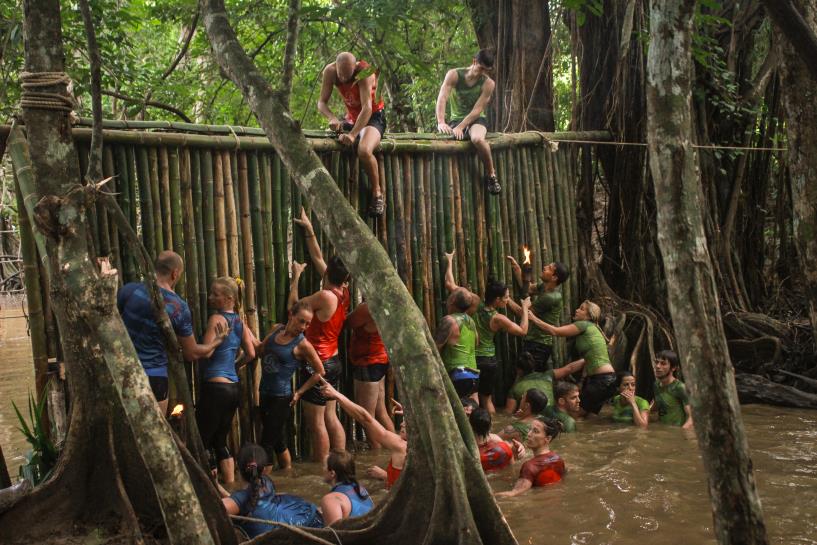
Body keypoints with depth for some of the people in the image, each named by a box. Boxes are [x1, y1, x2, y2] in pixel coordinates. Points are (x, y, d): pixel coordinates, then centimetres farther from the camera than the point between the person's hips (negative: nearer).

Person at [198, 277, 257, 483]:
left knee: (202, 442, 0)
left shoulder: (216, 319, -11)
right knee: (220, 441, 17)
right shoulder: (239, 321, 11)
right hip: (234, 387, 8)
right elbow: (251, 354, 11)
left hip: (215, 386, -8)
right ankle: (230, 485, 19)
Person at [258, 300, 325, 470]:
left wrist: (299, 393, -5)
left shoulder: (302, 344, -14)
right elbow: (261, 350, 17)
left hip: (282, 398, -6)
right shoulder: (276, 329, 3)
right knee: (278, 441, 18)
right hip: (265, 393, 6)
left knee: (267, 443, -4)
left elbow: (320, 372, -5)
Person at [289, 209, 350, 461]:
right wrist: (309, 230, 21)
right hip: (333, 362, 8)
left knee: (316, 422, -2)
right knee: (330, 418, 14)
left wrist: (296, 276, 3)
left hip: (318, 364, -8)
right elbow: (317, 258, 15)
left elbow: (293, 306, -7)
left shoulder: (325, 296, -18)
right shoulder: (343, 294, 4)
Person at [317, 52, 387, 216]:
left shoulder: (364, 72, -28)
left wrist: (353, 134, -44)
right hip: (351, 118, 6)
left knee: (364, 151, -33)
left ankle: (377, 195, -16)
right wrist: (332, 118, -34)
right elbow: (322, 102, -12)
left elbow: (367, 108, -34)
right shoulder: (329, 71, -14)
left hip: (373, 117, -6)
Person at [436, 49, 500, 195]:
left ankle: (491, 174, -16)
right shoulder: (454, 75, -7)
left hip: (476, 119, -2)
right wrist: (441, 122, -35)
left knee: (477, 139, -36)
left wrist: (460, 128, -28)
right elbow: (442, 98, -19)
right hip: (456, 119, 3)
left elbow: (477, 110, -15)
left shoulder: (488, 83, -9)